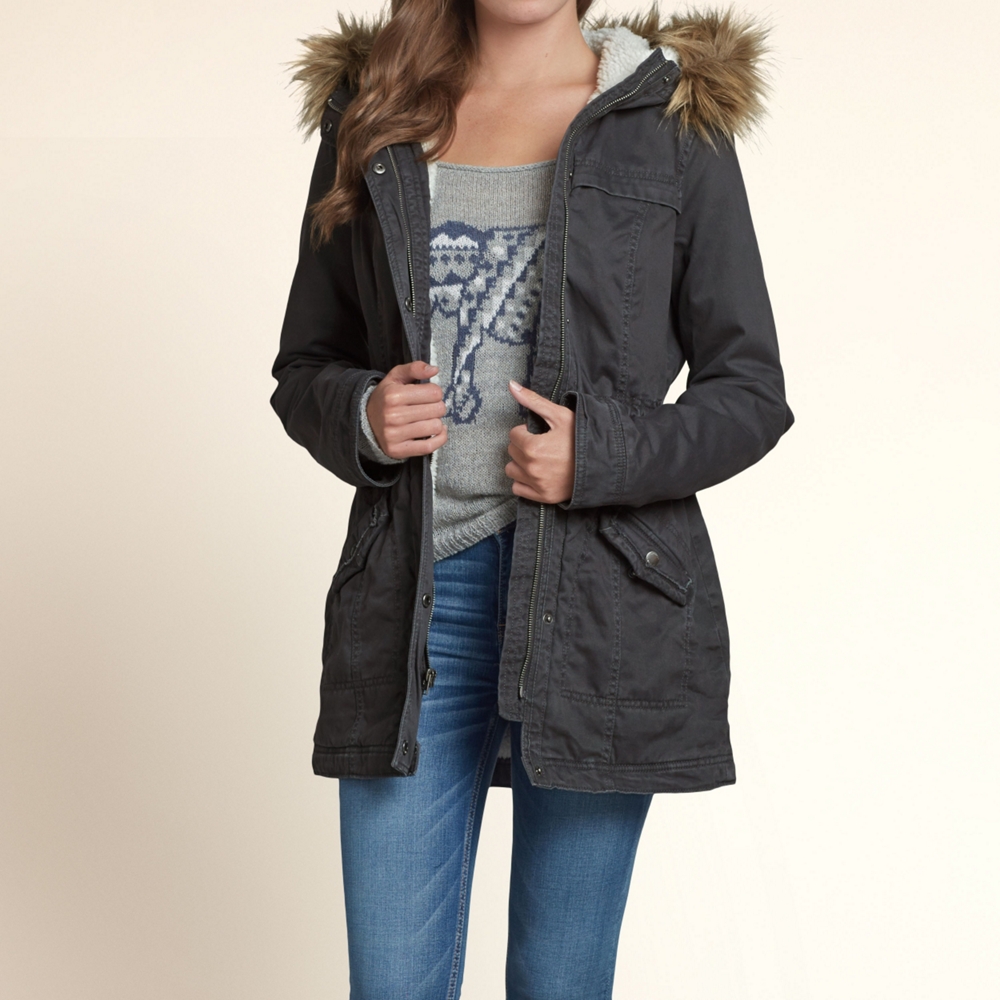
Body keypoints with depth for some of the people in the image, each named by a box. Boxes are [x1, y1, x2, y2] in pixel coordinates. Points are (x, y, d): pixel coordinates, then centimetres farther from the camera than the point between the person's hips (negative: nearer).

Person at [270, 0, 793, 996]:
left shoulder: (674, 120, 2)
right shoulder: (368, 112, 9)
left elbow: (752, 393, 4)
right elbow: (303, 368, 15)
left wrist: (603, 456, -13)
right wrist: (359, 415, -8)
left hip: (602, 592, -1)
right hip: (415, 594, 2)